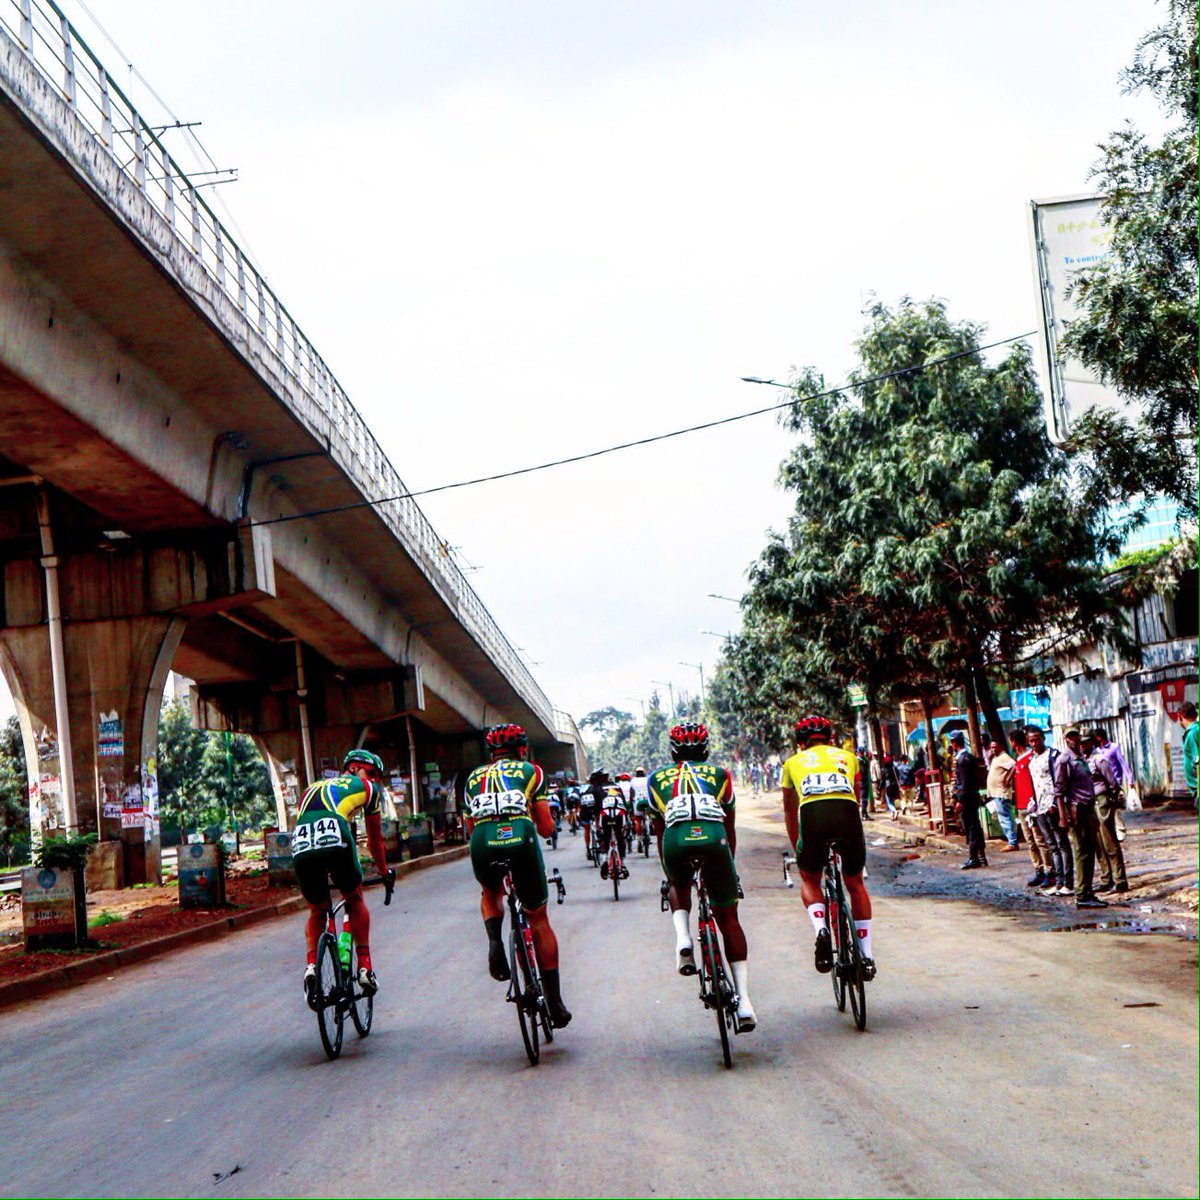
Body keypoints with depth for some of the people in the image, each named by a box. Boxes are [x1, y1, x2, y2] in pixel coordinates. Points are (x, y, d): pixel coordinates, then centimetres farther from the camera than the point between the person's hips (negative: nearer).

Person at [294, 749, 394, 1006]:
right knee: (355, 900, 23)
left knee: (317, 912, 24)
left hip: (300, 847, 3)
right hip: (335, 841, -3)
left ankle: (311, 966, 4)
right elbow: (375, 839, 38)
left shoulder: (312, 789, 40)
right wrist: (384, 872, 54)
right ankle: (364, 967, 18)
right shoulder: (367, 789, 29)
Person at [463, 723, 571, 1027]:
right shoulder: (531, 771, 23)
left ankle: (495, 941, 6)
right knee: (538, 919, 15)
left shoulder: (474, 777, 29)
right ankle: (555, 1003, 15)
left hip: (482, 844, 2)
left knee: (490, 893, 36)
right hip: (520, 838, -2)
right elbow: (546, 828, 18)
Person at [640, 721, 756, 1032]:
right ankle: (744, 1001, 6)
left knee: (678, 887, 34)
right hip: (713, 838, 0)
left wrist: (668, 871, 47)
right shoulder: (719, 775, 31)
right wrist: (729, 865, 49)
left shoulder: (657, 779, 30)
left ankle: (683, 940, 7)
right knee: (728, 918, 13)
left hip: (676, 838, 0)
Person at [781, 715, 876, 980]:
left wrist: (796, 847, 51)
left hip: (812, 814, -1)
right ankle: (867, 955, 19)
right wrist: (848, 835, 57)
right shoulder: (847, 756, 32)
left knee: (809, 880, 24)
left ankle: (821, 931, -3)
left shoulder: (793, 762, 30)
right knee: (855, 884, 22)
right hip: (847, 813, 1)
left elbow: (790, 811, 39)